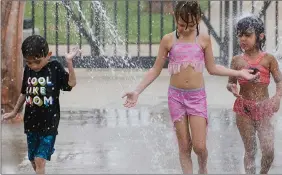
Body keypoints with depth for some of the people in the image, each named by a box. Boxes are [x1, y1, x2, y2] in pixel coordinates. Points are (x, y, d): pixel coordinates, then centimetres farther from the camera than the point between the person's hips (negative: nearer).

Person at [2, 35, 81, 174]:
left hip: (49, 122, -5)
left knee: (40, 160, -13)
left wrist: (69, 61, -25)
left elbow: (71, 83, -16)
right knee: (33, 161, 11)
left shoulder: (55, 67, -9)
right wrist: (14, 112, 23)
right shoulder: (28, 70, 2)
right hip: (31, 122, 5)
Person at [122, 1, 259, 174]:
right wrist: (137, 91, 1)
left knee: (199, 146, -6)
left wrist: (239, 73, 8)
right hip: (176, 95, 0)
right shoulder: (168, 40, -1)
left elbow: (212, 68, 12)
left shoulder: (204, 39, 0)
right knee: (184, 146, 2)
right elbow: (156, 70, 6)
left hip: (197, 96, 0)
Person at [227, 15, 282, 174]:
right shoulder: (237, 60, 3)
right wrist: (232, 87, -12)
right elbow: (230, 82, 12)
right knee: (250, 150, 4)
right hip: (244, 108, 1)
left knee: (269, 150, -6)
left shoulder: (268, 59, -3)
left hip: (263, 108, -1)